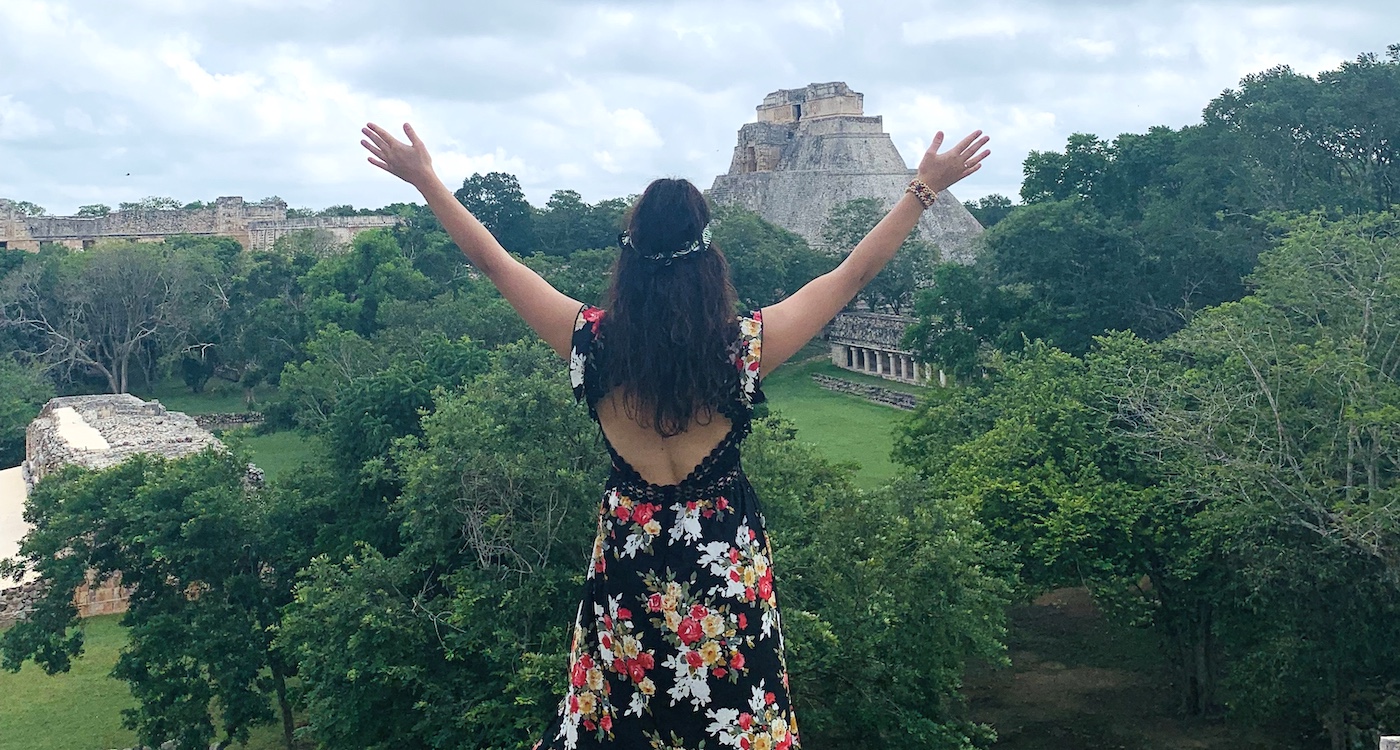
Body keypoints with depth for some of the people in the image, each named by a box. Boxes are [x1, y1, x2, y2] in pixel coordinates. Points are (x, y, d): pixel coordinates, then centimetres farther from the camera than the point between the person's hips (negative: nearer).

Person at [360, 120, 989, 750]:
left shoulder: (594, 341, -17)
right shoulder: (744, 347, -21)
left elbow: (492, 261, -5)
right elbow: (854, 273, -11)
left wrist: (425, 178, 6)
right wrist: (925, 189, -2)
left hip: (629, 558, 1)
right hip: (726, 560, -1)